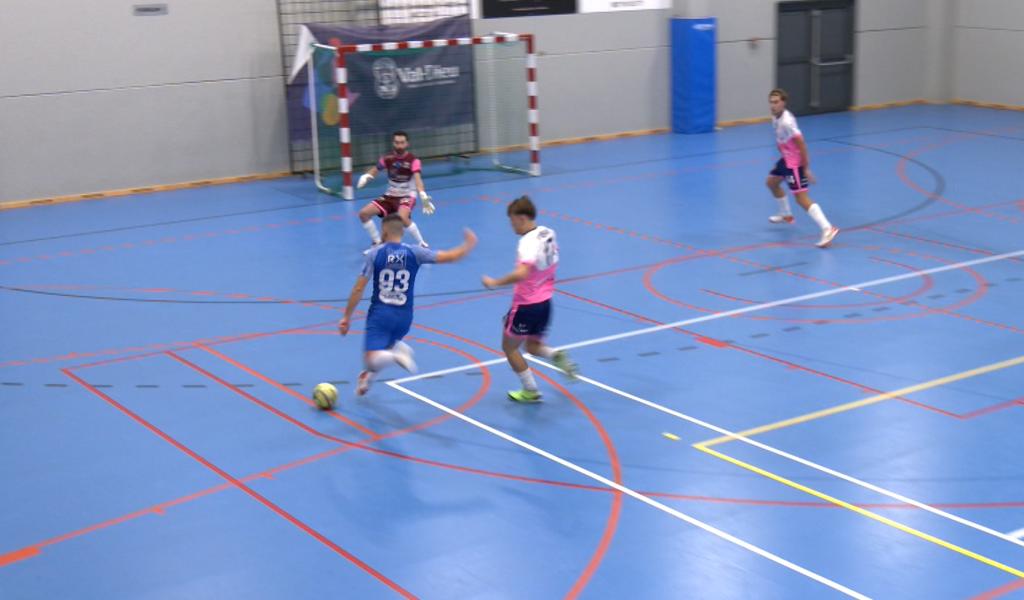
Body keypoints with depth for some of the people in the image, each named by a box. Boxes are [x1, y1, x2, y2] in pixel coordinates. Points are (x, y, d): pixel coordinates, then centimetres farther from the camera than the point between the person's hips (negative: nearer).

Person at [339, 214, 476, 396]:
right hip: (404, 317, 4)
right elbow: (451, 256, 0)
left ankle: (398, 353, -34)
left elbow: (358, 289, -6)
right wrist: (469, 244, 20)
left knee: (371, 359, -12)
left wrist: (347, 317, 2)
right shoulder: (414, 252, -1)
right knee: (387, 344, 33)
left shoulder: (374, 253, -4)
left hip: (380, 314, -4)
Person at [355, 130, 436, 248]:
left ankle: (421, 244, -15)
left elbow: (417, 179, -29)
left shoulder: (413, 160, -16)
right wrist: (365, 177, -17)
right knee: (364, 213, -8)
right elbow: (375, 170, 6)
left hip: (407, 196, -5)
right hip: (390, 196, 5)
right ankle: (377, 243, 12)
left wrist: (423, 196, -46)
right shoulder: (387, 158, -4)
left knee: (402, 217, -36)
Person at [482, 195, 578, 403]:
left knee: (509, 347, 13)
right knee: (533, 346, 25)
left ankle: (531, 391, 16)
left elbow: (521, 273, -39)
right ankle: (557, 355, -5)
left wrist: (495, 282, -31)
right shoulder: (548, 234, 2)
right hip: (545, 302, 8)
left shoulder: (528, 241, -24)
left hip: (526, 305, -8)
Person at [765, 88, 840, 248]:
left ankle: (827, 229, -23)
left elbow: (802, 145, -25)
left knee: (801, 198, -15)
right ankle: (786, 215, 46)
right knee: (771, 182, 26)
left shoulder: (786, 122, -26)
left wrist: (806, 169, -23)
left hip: (795, 162, -10)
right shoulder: (776, 118, 3)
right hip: (786, 159, 10)